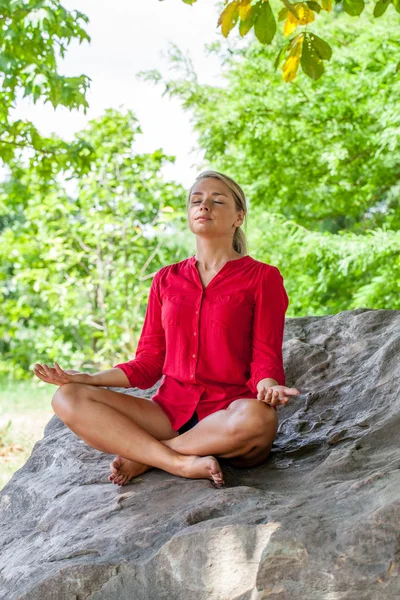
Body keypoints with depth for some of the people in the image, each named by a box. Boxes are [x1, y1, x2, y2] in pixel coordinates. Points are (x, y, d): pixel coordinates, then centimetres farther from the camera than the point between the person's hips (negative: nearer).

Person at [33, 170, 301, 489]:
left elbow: (265, 360, 0)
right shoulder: (166, 279, 16)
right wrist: (87, 378, 0)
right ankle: (183, 463, -26)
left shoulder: (262, 277, 4)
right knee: (67, 398, -16)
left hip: (228, 418, -3)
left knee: (257, 417, -40)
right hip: (170, 411, 3)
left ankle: (143, 456, -18)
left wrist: (268, 387, -24)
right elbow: (148, 364, 14)